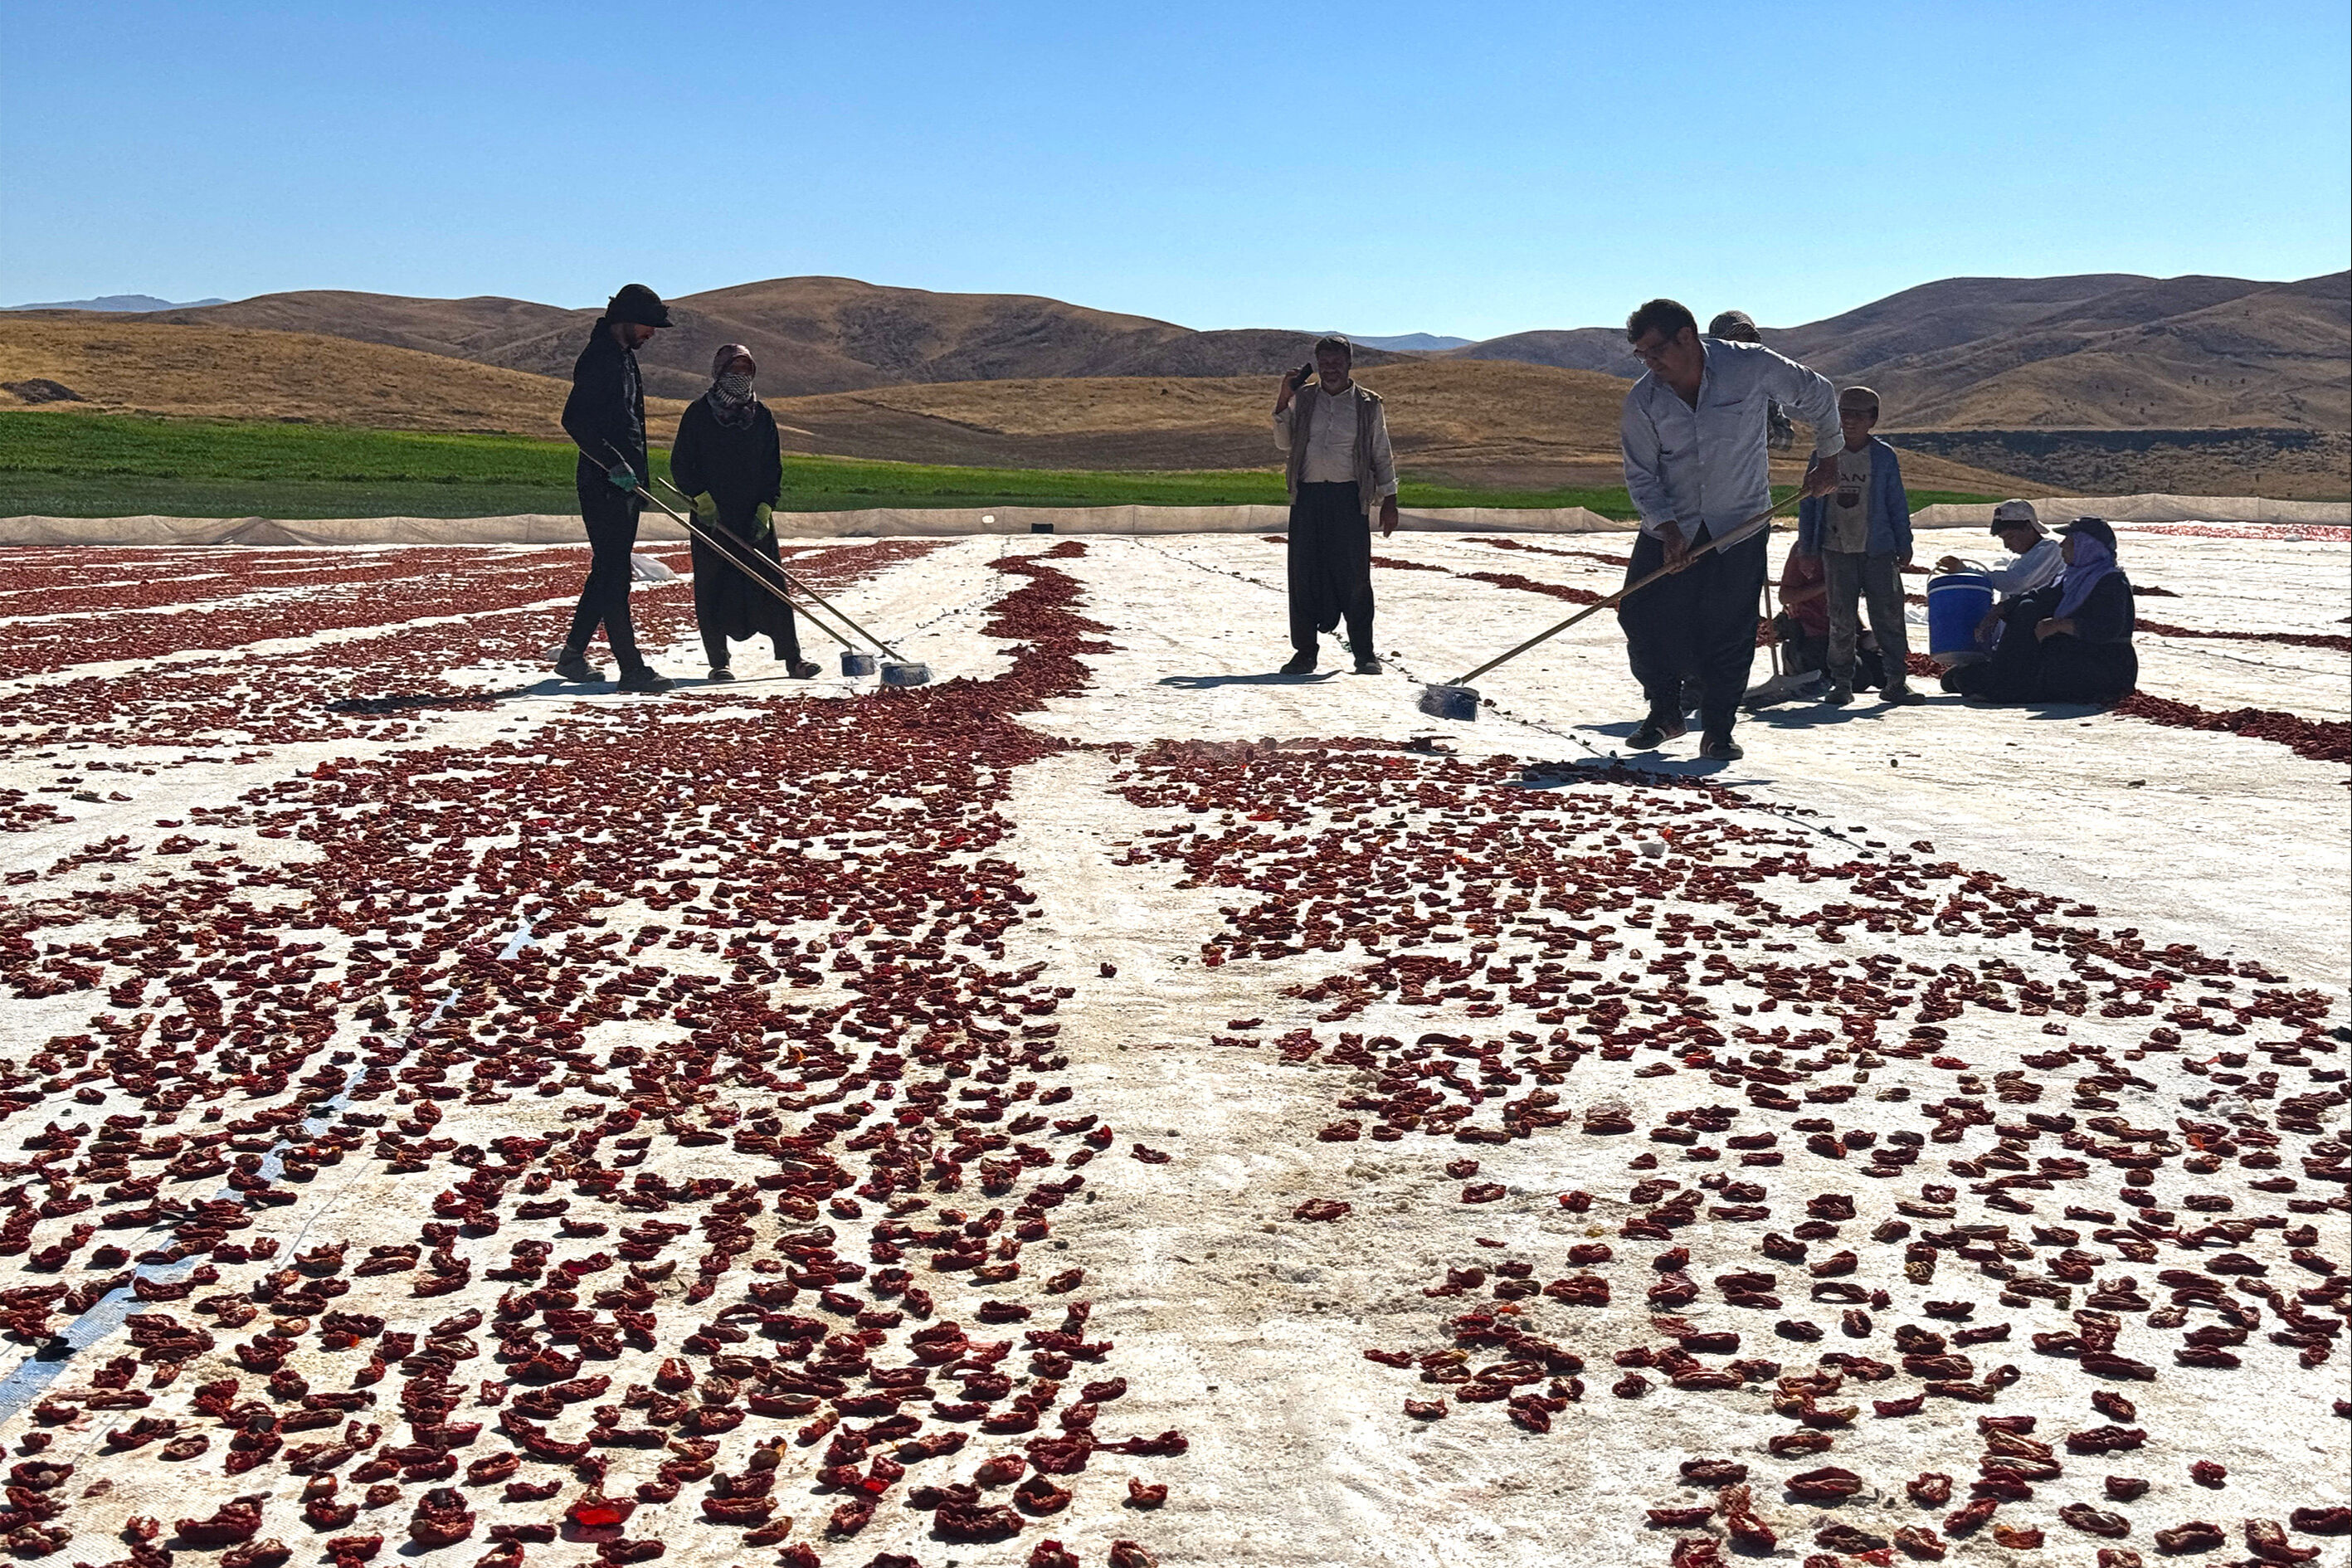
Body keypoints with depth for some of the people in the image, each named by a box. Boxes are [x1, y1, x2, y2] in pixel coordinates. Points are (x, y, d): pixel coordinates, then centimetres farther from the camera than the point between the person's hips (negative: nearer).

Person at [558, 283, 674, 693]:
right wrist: (612, 463, -26)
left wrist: (639, 471, 24)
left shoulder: (625, 357, 19)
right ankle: (632, 669, -11)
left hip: (625, 481, 10)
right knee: (614, 573, -10)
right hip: (602, 485, -10)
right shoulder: (598, 359, -13)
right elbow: (575, 421, -22)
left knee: (608, 570, 14)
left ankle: (573, 655, 23)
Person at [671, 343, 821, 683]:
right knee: (712, 588, 0)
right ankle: (718, 662, 9)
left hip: (755, 516, 2)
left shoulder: (762, 416, 9)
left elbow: (774, 467, 10)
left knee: (772, 583, -4)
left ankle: (792, 658, -2)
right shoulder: (698, 413, 1)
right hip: (710, 515, -2)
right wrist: (701, 496, -13)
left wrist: (766, 507, -3)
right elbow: (681, 464, 1)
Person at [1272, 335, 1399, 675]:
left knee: (1355, 576, -3)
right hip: (1308, 495, 2)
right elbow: (1284, 443, 8)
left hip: (1350, 497, -2)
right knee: (1303, 575, 1)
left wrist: (1388, 501, 6)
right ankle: (1304, 652, 9)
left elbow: (1381, 456, 11)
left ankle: (1364, 654, 7)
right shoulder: (1304, 399, 11)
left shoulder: (1368, 405, 7)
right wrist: (1283, 403, -3)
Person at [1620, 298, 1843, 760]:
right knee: (1643, 620, -3)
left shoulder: (1751, 366, -13)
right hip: (1669, 527, 2)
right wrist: (1667, 529, -19)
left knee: (1730, 630, -4)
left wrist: (1826, 458, 9)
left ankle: (1718, 730, 10)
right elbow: (1641, 475, -5)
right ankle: (1665, 712, 19)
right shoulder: (1642, 401, -9)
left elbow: (1817, 394, 2)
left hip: (1739, 524, -2)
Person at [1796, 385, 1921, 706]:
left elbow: (1897, 505, 7)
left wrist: (1904, 546, 6)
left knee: (1889, 616, 0)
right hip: (1836, 550, 0)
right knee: (1841, 620, 4)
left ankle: (1896, 681, 7)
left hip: (1878, 550, 0)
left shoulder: (1884, 457, 2)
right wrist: (1806, 548, 6)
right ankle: (1841, 683, 11)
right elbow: (1809, 503, 8)